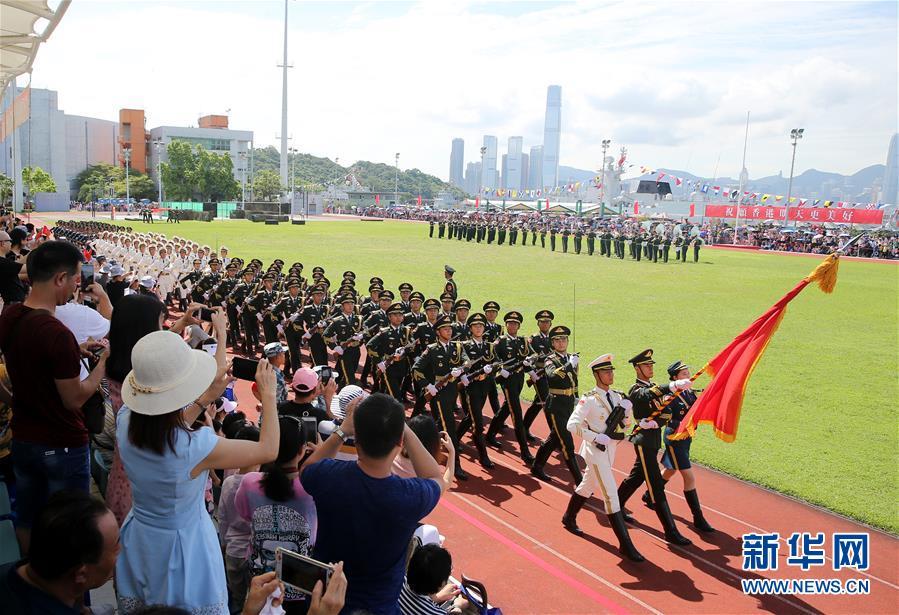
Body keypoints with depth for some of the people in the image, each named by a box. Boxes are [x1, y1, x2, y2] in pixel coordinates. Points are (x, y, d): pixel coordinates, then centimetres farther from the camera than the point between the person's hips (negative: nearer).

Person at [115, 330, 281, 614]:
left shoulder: (125, 421, -18)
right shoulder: (196, 447, -34)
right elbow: (268, 450, -20)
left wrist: (207, 398, -1)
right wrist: (268, 394, -10)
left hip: (138, 538, 5)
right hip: (183, 548, -5)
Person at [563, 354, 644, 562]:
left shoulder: (616, 396, 5)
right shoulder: (589, 399, -16)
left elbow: (627, 424, 11)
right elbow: (572, 424, -21)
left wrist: (627, 410, -9)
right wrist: (596, 438, -25)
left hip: (610, 449, 8)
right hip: (596, 450, -7)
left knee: (587, 486, 24)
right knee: (611, 494, -8)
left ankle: (569, 518, 46)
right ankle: (625, 544, -5)